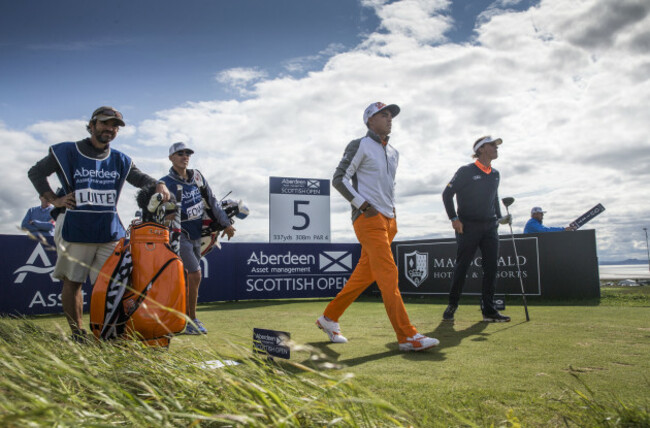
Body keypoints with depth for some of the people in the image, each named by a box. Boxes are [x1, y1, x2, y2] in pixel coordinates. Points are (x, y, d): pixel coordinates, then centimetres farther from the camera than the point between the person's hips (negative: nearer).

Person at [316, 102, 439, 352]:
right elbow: (339, 178, -8)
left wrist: (392, 210, 17)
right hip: (368, 219, -8)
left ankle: (329, 318, 22)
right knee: (388, 274, -13)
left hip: (388, 219, 8)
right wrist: (363, 205, -14)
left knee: (366, 274, 8)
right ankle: (407, 336, -12)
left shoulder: (393, 153, 21)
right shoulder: (360, 146, -2)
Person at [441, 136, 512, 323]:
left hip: (489, 227, 6)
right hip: (468, 227, -6)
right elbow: (447, 193, -4)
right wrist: (454, 218, -10)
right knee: (461, 267, -3)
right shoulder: (466, 171, -5)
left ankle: (488, 310, 8)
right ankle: (452, 306, 10)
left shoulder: (495, 174, 15)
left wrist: (499, 217, 14)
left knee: (491, 268, 1)